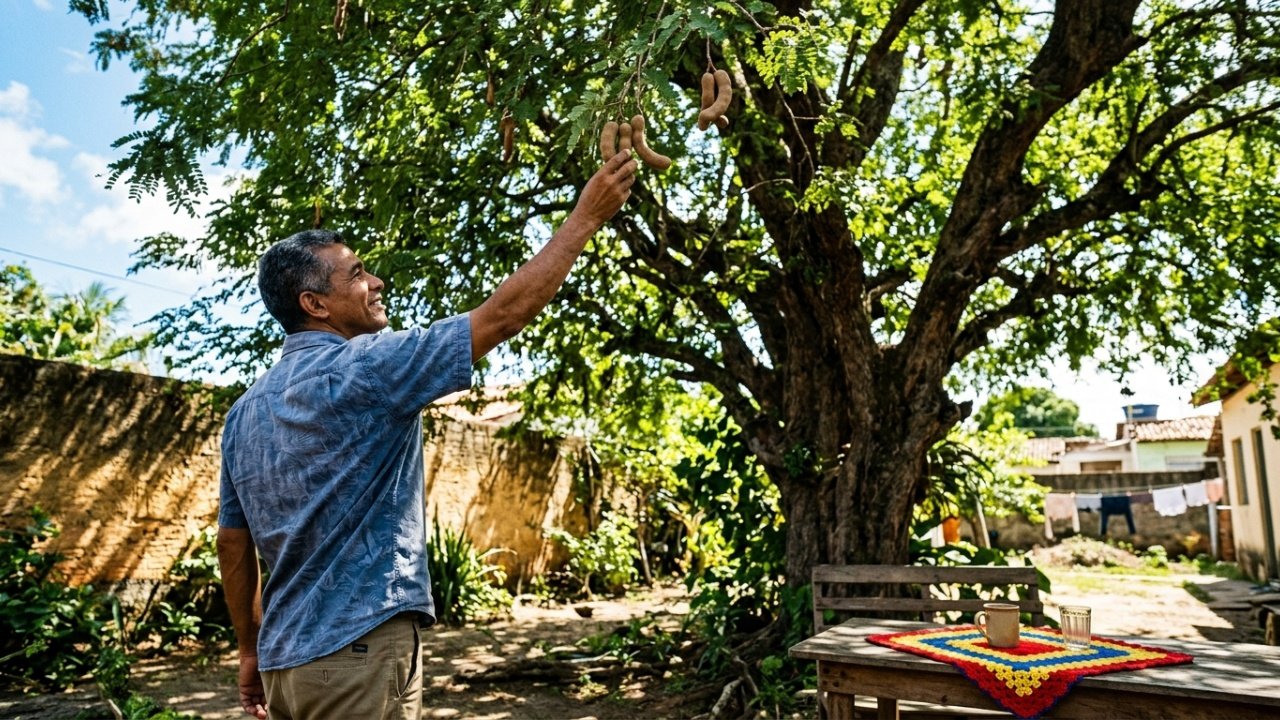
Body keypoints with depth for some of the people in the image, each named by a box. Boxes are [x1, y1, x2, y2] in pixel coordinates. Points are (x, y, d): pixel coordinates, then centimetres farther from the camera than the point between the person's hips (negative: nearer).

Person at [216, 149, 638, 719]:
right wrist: (586, 217, -9)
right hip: (358, 651, -8)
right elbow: (502, 315, -17)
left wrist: (252, 650, 21)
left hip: (286, 659, 8)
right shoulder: (363, 367, -16)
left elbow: (232, 542, 11)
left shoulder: (246, 411, 7)